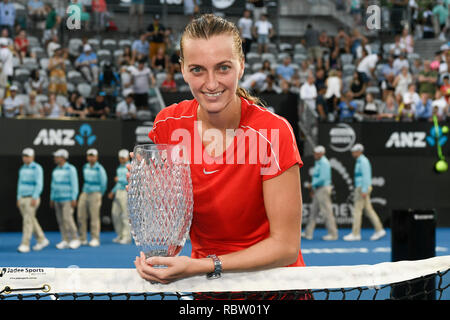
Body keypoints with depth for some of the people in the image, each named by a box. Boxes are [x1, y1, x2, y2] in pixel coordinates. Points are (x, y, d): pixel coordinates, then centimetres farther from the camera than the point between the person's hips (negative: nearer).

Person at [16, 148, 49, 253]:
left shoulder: (37, 168, -12)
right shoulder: (22, 169, 13)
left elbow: (39, 184, -19)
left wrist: (34, 198, -25)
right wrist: (18, 199, 13)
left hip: (32, 199, -8)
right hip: (23, 199, 8)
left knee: (28, 221, -12)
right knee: (31, 221, 10)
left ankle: (25, 245, -11)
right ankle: (42, 240, 21)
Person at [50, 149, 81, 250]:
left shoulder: (71, 169, -11)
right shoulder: (56, 170, 12)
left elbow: (74, 184, -14)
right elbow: (53, 185, 16)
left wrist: (74, 199, -19)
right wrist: (52, 199, 13)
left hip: (68, 199, -7)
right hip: (57, 199, 7)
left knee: (67, 219, -14)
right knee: (61, 220, 3)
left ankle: (75, 240, -5)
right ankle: (65, 241, 7)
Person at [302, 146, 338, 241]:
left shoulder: (324, 163, -14)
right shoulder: (318, 163, 17)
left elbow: (323, 178, -23)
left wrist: (312, 184, -12)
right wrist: (312, 188, 16)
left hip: (323, 189, -10)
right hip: (318, 190, 10)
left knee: (327, 212, -6)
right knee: (313, 211, 8)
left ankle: (333, 234, -1)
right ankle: (308, 233, 8)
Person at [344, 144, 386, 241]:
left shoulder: (363, 161, -14)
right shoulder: (361, 161, 18)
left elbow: (366, 176, -22)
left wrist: (364, 191, -26)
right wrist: (357, 192, 24)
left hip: (362, 189, -10)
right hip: (362, 189, 10)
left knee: (357, 210, -7)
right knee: (369, 210, 8)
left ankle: (355, 234, -5)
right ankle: (379, 230, 7)